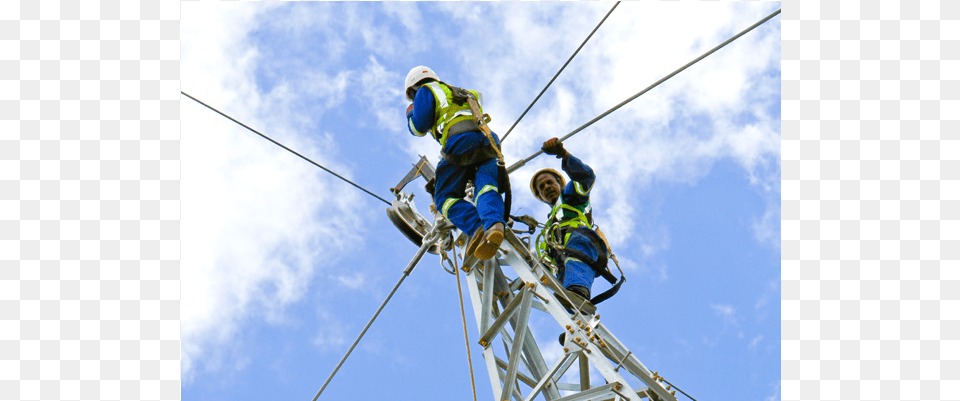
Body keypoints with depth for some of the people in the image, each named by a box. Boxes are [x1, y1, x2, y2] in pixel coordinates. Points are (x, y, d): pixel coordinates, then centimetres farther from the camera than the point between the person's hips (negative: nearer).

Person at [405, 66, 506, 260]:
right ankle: (494, 224, -45)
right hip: (488, 141, 6)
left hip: (460, 141, -6)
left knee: (444, 197, -4)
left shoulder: (427, 90, 19)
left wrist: (410, 114, 30)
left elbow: (419, 127, 9)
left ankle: (477, 227, -29)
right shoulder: (466, 95, 42)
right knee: (486, 188, -14)